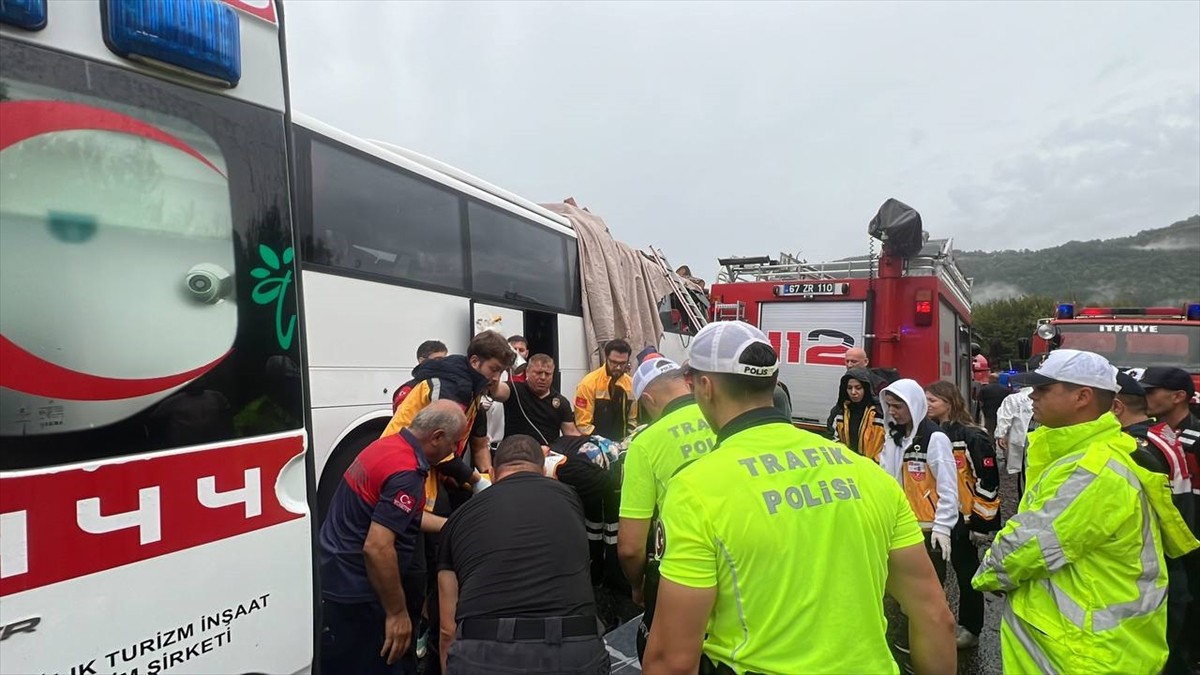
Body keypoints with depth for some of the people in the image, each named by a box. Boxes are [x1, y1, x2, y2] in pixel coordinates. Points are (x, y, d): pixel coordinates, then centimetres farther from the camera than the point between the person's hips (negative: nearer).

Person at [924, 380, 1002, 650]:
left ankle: (970, 629, 21)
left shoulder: (972, 436, -16)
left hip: (963, 516, -7)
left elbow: (988, 481, -16)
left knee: (966, 572, 7)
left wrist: (982, 521, -15)